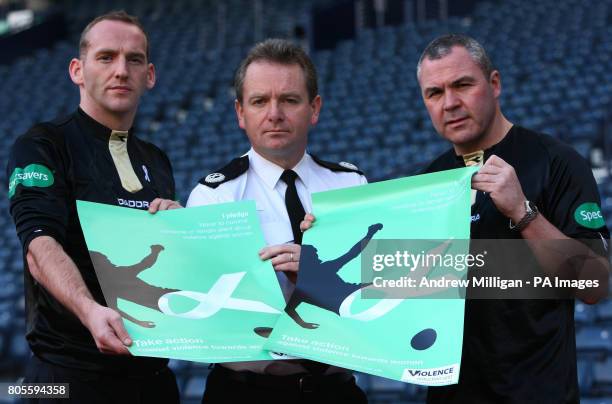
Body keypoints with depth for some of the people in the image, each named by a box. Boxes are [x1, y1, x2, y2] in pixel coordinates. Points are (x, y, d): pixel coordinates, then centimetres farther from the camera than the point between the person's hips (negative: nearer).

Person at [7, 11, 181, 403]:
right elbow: (40, 247, -19)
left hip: (152, 368, 6)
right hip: (74, 370, -5)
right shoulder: (42, 146, -4)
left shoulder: (157, 162, 15)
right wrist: (90, 310, -37)